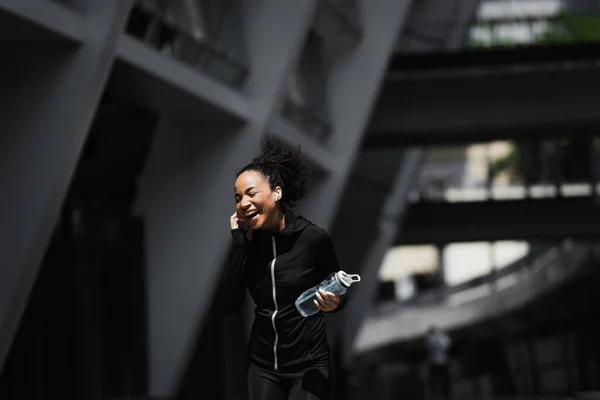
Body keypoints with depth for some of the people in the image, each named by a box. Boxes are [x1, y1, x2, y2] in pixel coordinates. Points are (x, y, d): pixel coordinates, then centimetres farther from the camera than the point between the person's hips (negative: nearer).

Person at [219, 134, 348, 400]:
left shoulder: (313, 238, -10)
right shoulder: (247, 242, 0)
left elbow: (339, 293, 3)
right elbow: (229, 304, -10)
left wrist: (332, 304, -20)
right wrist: (239, 243, -11)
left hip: (308, 365, -4)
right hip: (262, 365, 4)